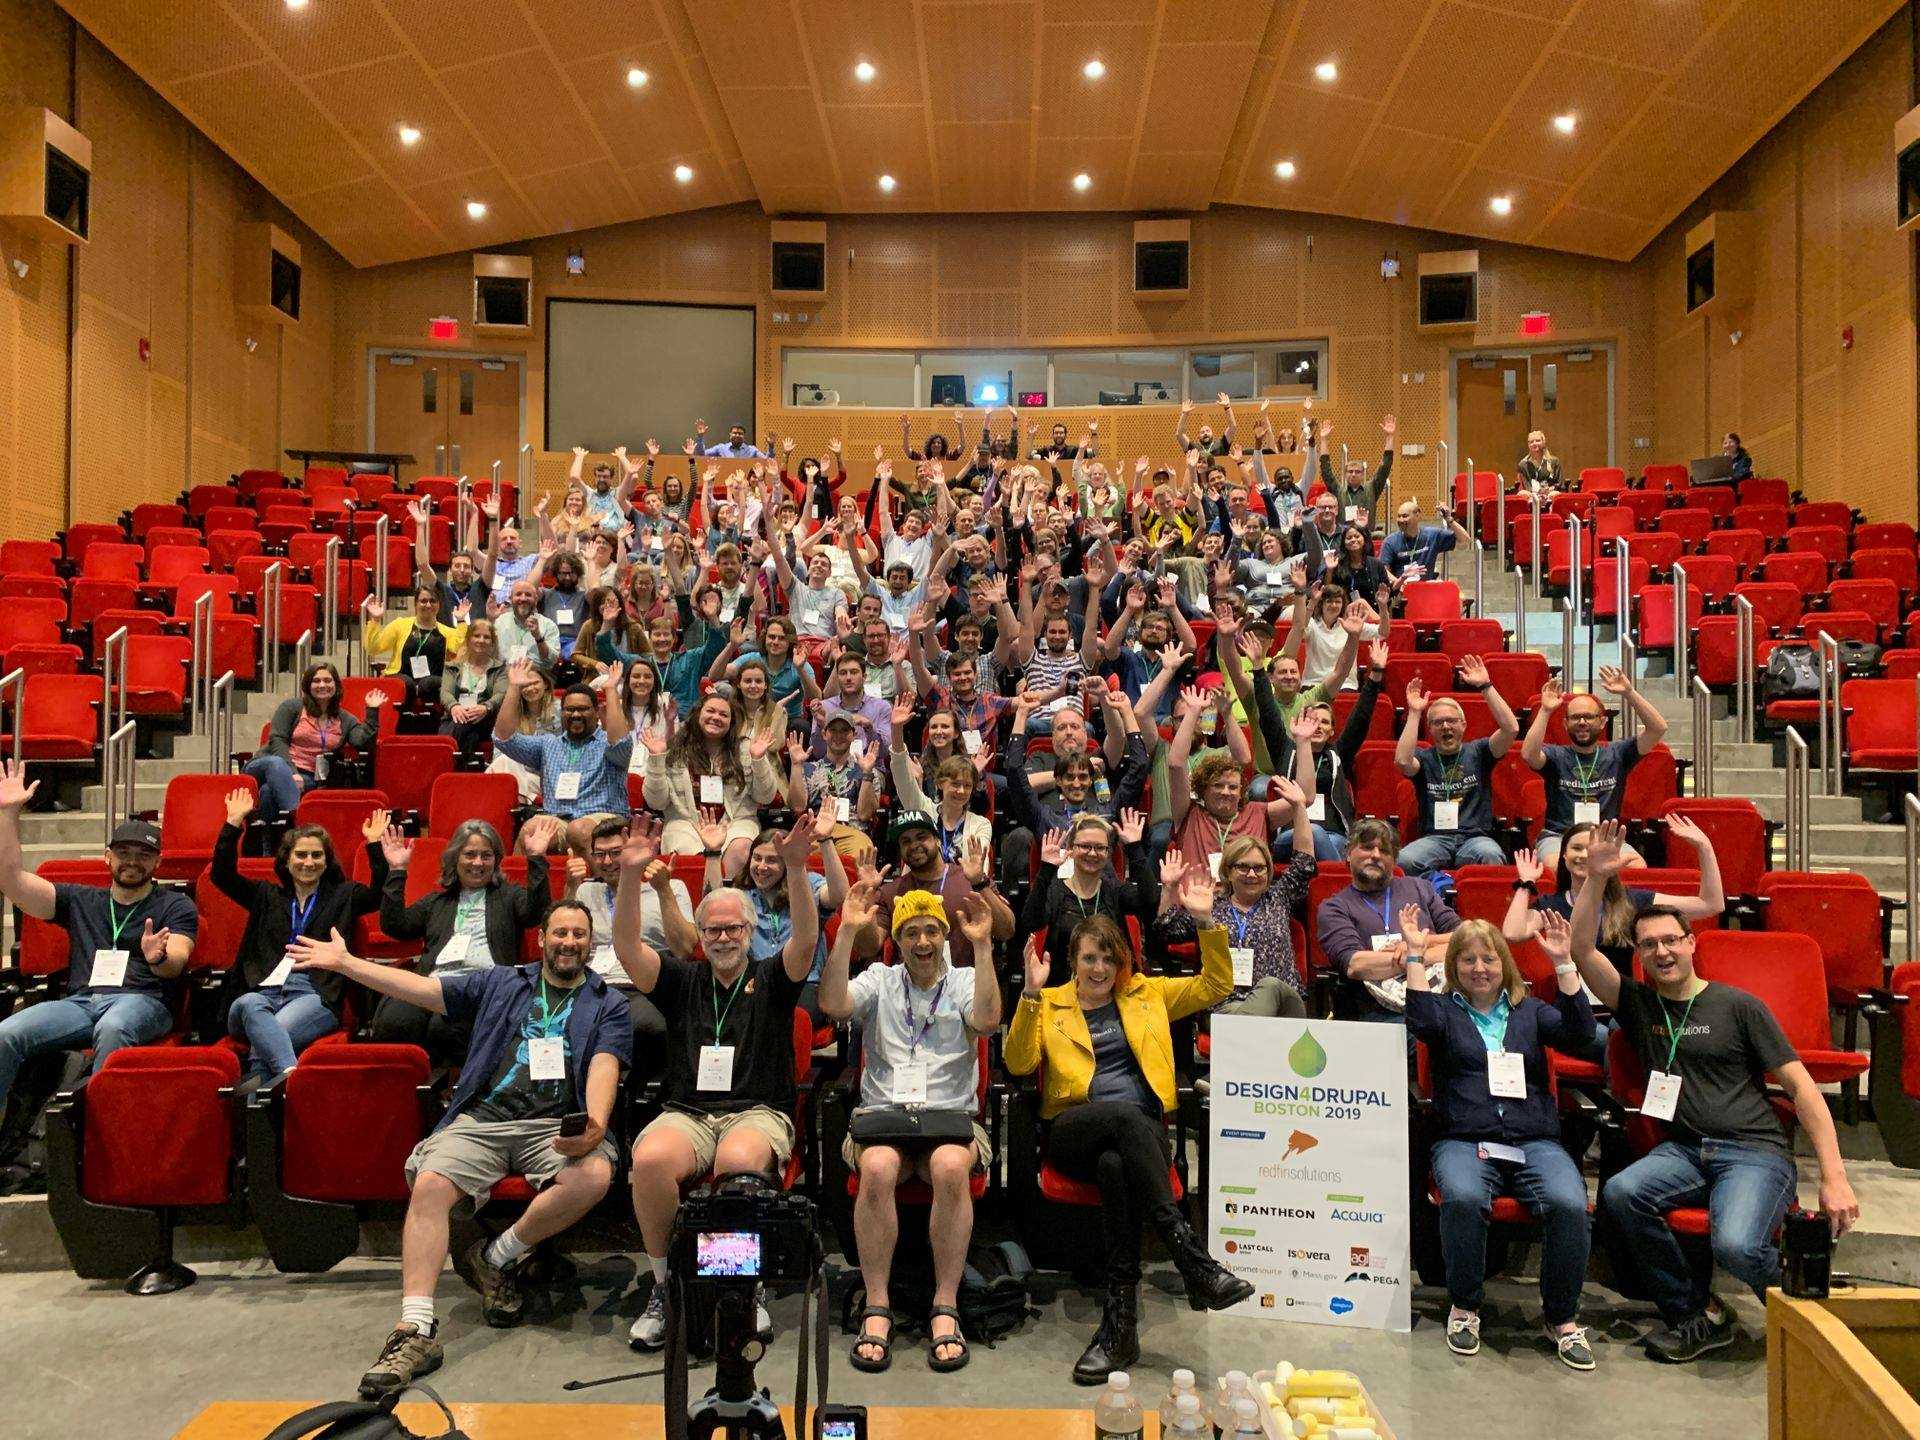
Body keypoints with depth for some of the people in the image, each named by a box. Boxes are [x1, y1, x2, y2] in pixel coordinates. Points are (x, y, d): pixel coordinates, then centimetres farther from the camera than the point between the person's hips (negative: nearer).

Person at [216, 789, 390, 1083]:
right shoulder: (266, 896, 29)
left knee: (267, 1036, -33)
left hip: (314, 994, -1)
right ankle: (290, 1073, -56)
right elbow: (222, 875, 20)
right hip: (262, 990, 1)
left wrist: (375, 846, -6)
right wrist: (234, 824, 11)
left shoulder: (343, 896, 22)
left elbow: (380, 895, 5)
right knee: (249, 1005, -37)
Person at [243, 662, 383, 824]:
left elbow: (362, 742, -1)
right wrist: (291, 772, -15)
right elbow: (277, 740, 0)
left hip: (308, 778, 1)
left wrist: (372, 711, -5)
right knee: (276, 763, -41)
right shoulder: (292, 706, 11)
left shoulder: (345, 720, 18)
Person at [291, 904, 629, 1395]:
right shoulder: (500, 983, 22)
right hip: (482, 1118, 2)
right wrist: (344, 962, 12)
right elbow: (424, 989, 17)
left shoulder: (609, 1004, 15)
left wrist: (595, 1126, -21)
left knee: (594, 1176, -32)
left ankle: (494, 1257, -10)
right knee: (429, 1184, -27)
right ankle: (416, 1330, -27)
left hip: (557, 1125, -1)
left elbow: (605, 1066, -1)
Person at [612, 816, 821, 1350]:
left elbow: (806, 938, -7)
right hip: (685, 1112, 2)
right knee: (649, 1160, -32)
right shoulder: (681, 980, 17)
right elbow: (627, 947, 2)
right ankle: (664, 1286, -11)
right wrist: (630, 876, -13)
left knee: (739, 1160, -37)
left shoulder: (770, 978, 12)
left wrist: (796, 867, -22)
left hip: (758, 1111, -2)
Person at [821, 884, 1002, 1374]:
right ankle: (876, 1309, -23)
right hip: (882, 1114, 0)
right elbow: (832, 1005, -4)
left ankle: (945, 1309, -24)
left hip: (951, 1115, 0)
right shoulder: (879, 980, 15)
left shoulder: (964, 982, 14)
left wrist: (982, 946, -12)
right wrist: (847, 932, -9)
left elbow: (987, 1020, -9)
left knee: (951, 1167, -34)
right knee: (877, 1168, -33)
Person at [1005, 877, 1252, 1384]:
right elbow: (1018, 1062, 2)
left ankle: (1120, 1322, -35)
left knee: (1115, 1164, -38)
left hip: (1140, 1132, 1)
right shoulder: (1050, 1004, 16)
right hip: (1073, 1131, -1)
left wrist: (1205, 921, 2)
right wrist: (1031, 994, -11)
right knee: (1126, 1116, -38)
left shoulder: (1147, 993, 21)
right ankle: (1193, 1258, -40)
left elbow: (1216, 985, 15)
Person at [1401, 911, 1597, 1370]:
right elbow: (1420, 1023, -9)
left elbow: (1579, 1035, 2)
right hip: (1463, 1141, -2)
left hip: (1534, 1141, 2)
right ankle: (1464, 1307, -11)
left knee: (1569, 1203, -29)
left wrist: (1562, 962, -4)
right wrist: (1415, 955, -9)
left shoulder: (1530, 1010, 21)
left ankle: (1563, 1317, -7)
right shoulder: (1445, 1010, 15)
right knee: (1463, 1198, -34)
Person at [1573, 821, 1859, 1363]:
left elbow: (1800, 1084, 1)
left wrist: (1834, 1177, -8)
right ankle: (1698, 1314, -9)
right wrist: (1596, 880, -11)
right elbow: (1582, 951, 0)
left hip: (1755, 1151, -3)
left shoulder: (1739, 1006, 5)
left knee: (1735, 1246, -32)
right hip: (1683, 1150, 3)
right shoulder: (1637, 1003, 12)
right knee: (1619, 1193, -29)